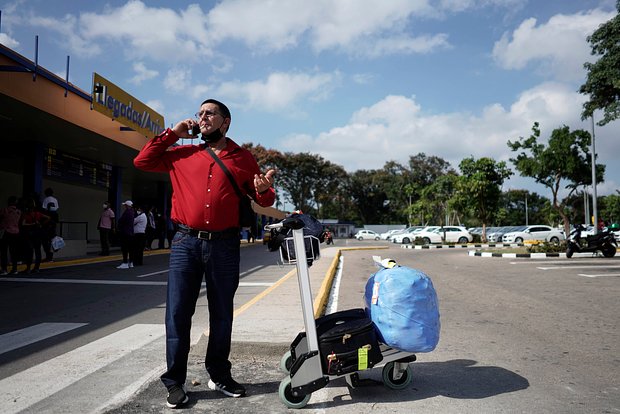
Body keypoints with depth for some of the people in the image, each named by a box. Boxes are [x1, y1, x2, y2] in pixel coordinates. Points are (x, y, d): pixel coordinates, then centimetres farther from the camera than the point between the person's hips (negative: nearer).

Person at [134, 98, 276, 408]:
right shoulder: (183, 154, 12)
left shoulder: (242, 158, 9)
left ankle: (219, 376, 27)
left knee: (222, 315, 10)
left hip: (225, 245, 0)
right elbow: (142, 161, 17)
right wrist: (172, 133, 11)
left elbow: (263, 201, 13)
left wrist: (264, 190, -11)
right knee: (177, 313, 2)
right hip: (186, 243, 1)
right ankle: (174, 382, 16)